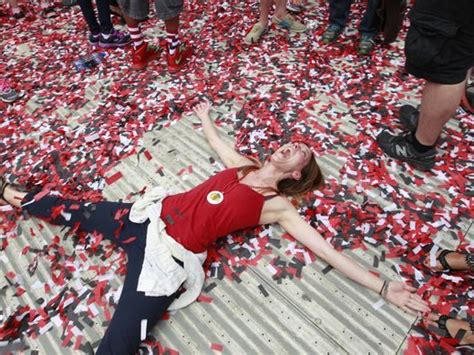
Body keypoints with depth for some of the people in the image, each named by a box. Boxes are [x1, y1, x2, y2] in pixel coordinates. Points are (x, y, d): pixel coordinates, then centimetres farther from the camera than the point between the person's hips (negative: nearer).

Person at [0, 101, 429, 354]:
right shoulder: (243, 164, 10)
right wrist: (205, 117, 48)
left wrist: (383, 286, -10)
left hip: (168, 256, -5)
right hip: (151, 215, 6)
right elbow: (216, 142, 30)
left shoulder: (277, 206, -4)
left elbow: (326, 249, -7)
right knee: (76, 213, 24)